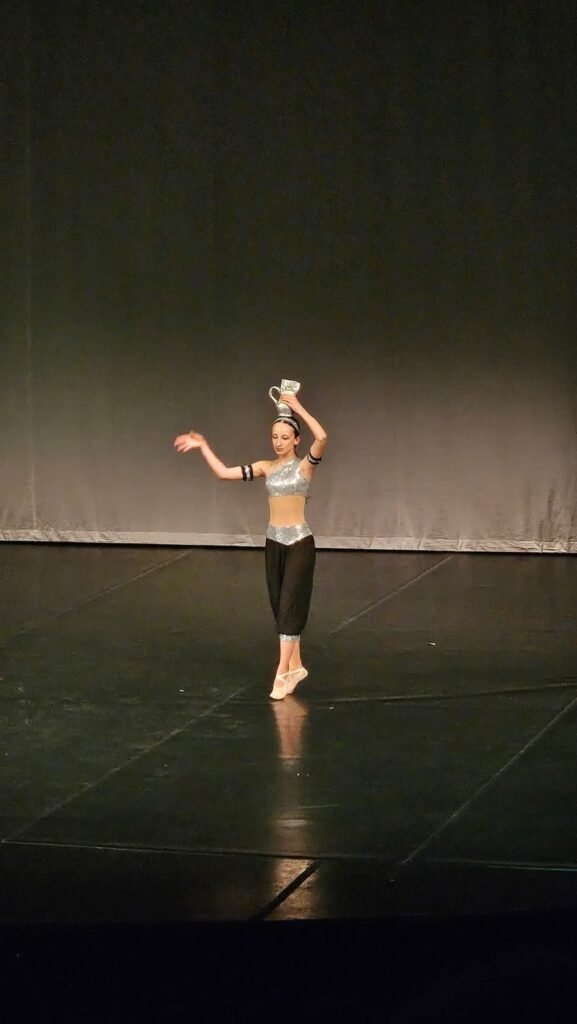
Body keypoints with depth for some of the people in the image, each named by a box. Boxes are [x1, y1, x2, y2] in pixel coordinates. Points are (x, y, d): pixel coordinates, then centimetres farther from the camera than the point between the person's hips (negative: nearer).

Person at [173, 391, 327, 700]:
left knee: (289, 607, -7)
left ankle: (282, 673, -8)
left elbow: (322, 437, -27)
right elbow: (224, 472, 5)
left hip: (299, 542, -6)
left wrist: (298, 409, -21)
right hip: (274, 542, 6)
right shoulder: (266, 467, 6)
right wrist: (203, 446, 4)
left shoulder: (305, 465, -8)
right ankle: (295, 666, 23)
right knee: (280, 607, 11)